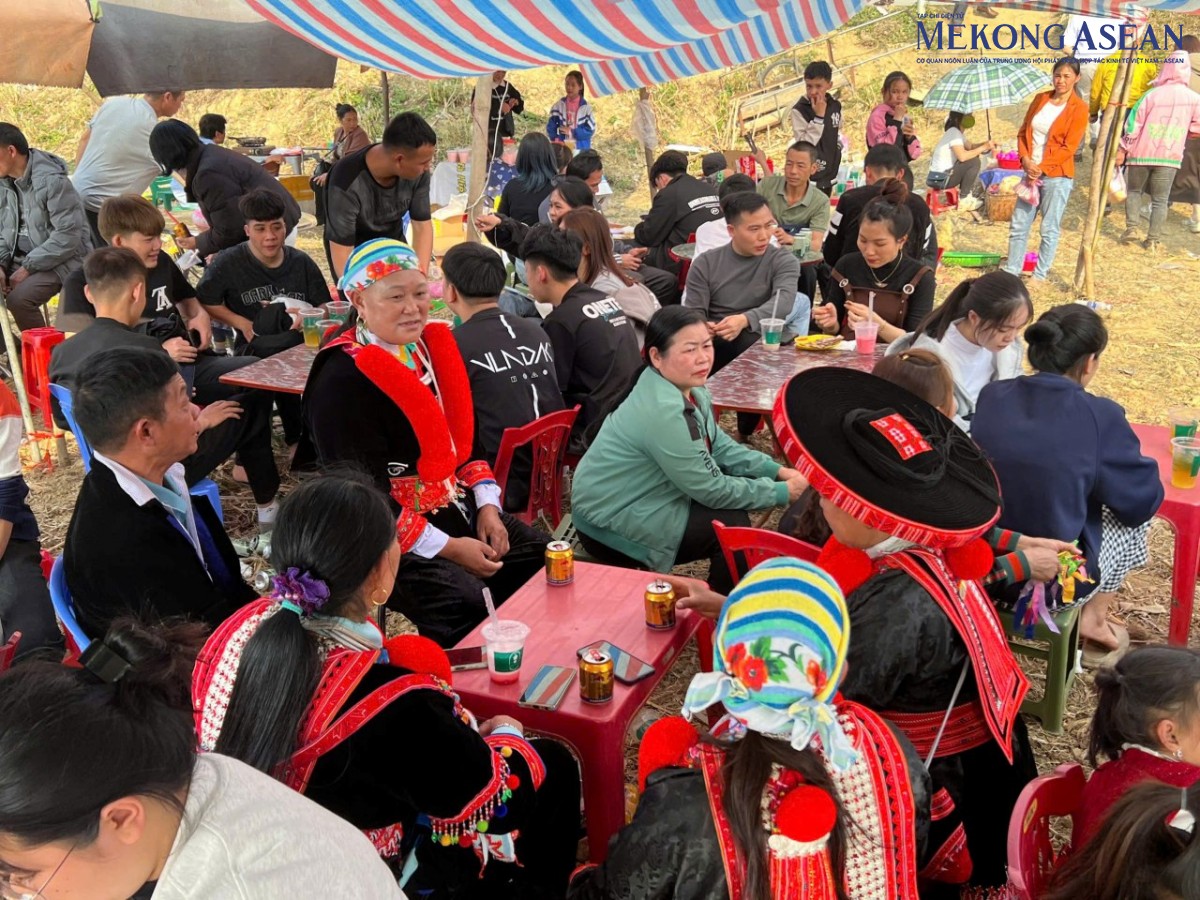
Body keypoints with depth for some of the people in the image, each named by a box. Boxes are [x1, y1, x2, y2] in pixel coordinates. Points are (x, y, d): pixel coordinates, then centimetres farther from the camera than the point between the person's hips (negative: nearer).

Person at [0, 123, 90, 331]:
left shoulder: (52, 181, -18)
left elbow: (68, 236, -22)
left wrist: (28, 268, -21)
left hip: (59, 261, -7)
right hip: (19, 259, 7)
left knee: (18, 298, -29)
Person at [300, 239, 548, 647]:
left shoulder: (429, 344, 6)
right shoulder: (341, 382, -19)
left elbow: (461, 435, 15)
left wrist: (486, 505, 1)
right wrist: (447, 548, -20)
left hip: (453, 506, 8)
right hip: (385, 534, -8)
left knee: (538, 558, 2)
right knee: (463, 603, -27)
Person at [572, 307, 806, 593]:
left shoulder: (687, 387, -3)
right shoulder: (662, 411, -31)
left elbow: (720, 446, 9)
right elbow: (711, 489, -23)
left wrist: (777, 471, -4)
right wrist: (783, 491, -14)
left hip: (640, 498, 9)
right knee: (731, 526, -13)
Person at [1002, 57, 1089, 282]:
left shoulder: (1079, 109, -6)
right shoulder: (1041, 99, 9)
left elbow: (1069, 148, -11)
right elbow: (1023, 132, 10)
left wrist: (1041, 167, -16)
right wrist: (1026, 159, -6)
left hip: (1057, 175, -5)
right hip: (1032, 171, 5)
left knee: (1049, 229, 1)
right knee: (1018, 225, 6)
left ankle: (1039, 276, 8)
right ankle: (1011, 271, 14)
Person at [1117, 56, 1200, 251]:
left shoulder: (1152, 94, -9)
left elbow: (1134, 125, -8)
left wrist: (1123, 149, 0)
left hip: (1142, 153, -1)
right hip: (1170, 157, 1)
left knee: (1134, 190, 19)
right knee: (1160, 200, 8)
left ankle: (1131, 228, 7)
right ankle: (1154, 240, 6)